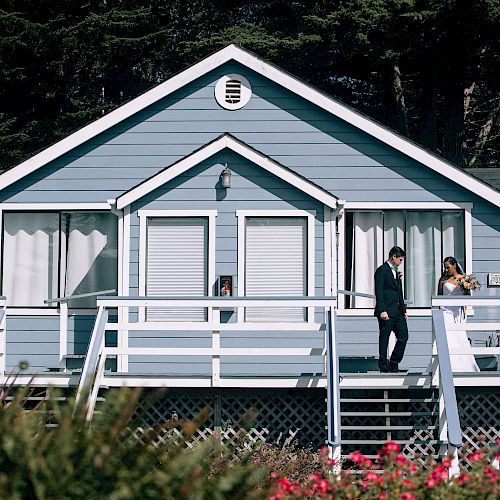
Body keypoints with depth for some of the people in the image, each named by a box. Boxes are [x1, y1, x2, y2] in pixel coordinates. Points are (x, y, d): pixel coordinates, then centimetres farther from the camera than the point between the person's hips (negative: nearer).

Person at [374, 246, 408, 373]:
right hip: (386, 312, -9)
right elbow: (379, 292, -14)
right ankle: (384, 366, 5)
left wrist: (404, 310, 18)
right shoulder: (382, 271, -8)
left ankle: (393, 364, 14)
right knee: (384, 339, -1)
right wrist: (382, 311, -21)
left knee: (403, 336, 5)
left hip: (397, 311, 9)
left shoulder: (396, 272, 19)